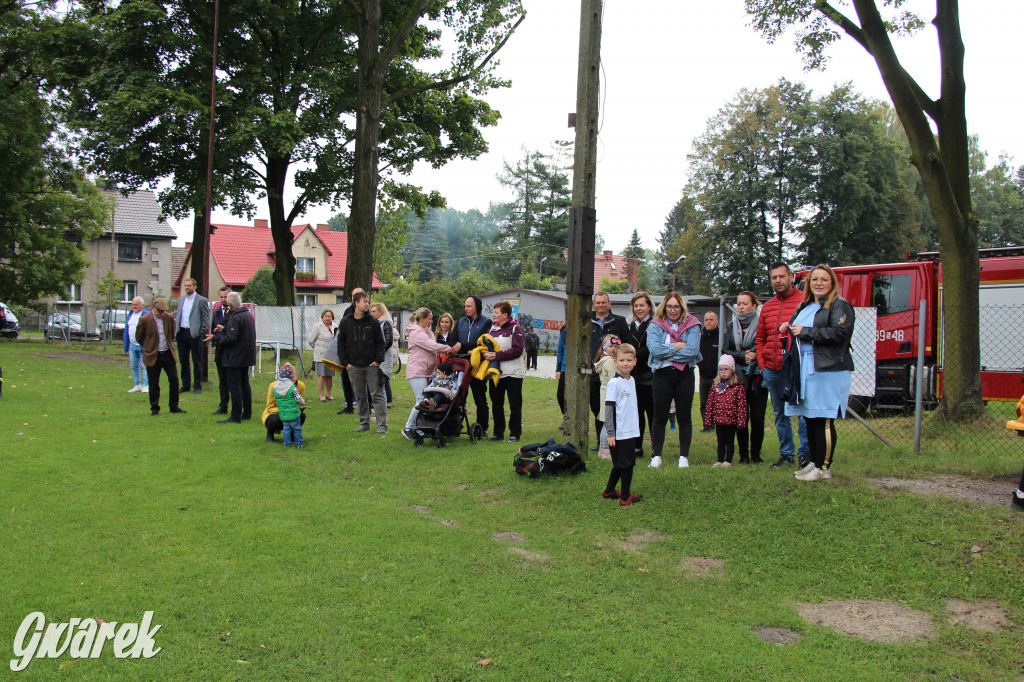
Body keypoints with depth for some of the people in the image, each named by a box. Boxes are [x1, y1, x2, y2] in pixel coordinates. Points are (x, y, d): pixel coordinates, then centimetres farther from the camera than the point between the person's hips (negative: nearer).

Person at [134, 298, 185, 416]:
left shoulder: (169, 317, 3)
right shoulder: (144, 320, -9)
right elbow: (139, 337, 2)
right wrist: (149, 347, 6)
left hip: (168, 354, 3)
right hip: (153, 356, -3)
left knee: (174, 380, 1)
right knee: (154, 384, 3)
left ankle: (174, 407, 12)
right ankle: (154, 408, 16)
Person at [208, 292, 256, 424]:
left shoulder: (235, 318, -19)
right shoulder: (248, 315, 10)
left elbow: (230, 338, -22)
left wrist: (214, 338, -9)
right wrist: (224, 329, 22)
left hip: (235, 357, -10)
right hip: (246, 357, 10)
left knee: (234, 387, -6)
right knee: (244, 384, 16)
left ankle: (236, 417, -5)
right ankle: (247, 413, 24)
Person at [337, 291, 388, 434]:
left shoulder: (373, 321, 0)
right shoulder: (345, 321, 3)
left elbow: (380, 342, 2)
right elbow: (340, 343, 6)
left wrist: (378, 360, -8)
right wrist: (345, 362, -1)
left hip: (371, 365, -2)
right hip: (354, 367, 2)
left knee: (377, 395, -4)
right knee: (360, 396, 10)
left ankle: (382, 425, -4)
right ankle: (364, 424, 20)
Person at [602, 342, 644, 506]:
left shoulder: (632, 381, 11)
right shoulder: (614, 383, -13)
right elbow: (609, 408, -14)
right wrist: (610, 433, -16)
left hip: (631, 431, 8)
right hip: (619, 433, -8)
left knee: (620, 465, 16)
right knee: (627, 465, -2)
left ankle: (609, 491, 30)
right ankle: (625, 498, 8)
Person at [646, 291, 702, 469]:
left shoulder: (692, 325, 2)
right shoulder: (655, 325, 4)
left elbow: (693, 350, -13)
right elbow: (655, 348, -13)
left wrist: (666, 351, -11)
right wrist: (679, 346, -12)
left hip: (684, 375, 0)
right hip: (662, 375, 0)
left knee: (684, 417, 6)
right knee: (659, 417, 3)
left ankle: (684, 456, 14)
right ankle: (657, 456, 11)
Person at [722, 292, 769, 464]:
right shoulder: (732, 326, 12)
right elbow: (725, 350, 5)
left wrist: (756, 356, -17)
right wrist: (743, 356, -9)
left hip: (758, 378, -2)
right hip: (738, 378, 3)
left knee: (758, 418, -3)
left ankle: (756, 454, 10)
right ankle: (744, 455, 12)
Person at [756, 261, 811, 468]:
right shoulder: (767, 307, 15)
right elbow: (759, 340, 20)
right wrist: (762, 364, 9)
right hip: (772, 371, 6)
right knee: (780, 414, 12)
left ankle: (806, 452, 6)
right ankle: (786, 453, 20)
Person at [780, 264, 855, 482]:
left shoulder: (840, 306, -3)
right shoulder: (804, 307, 21)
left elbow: (840, 333, -18)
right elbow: (797, 330, 34)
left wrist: (805, 332, -15)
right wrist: (788, 329, 9)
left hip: (828, 372, -8)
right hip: (805, 371, 8)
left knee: (823, 421, -7)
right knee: (809, 419, 11)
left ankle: (824, 468, -1)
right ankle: (814, 462, 21)